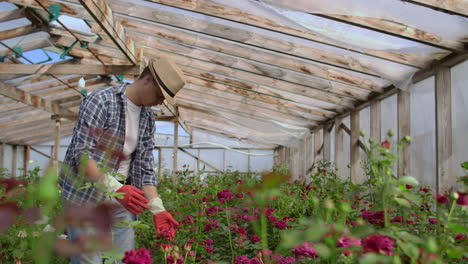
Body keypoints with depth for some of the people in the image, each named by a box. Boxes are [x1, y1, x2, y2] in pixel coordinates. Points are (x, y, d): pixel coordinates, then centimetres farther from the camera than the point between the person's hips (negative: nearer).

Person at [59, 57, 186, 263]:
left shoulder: (148, 118, 8)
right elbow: (81, 155, -20)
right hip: (85, 198, -6)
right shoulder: (101, 101, -12)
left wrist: (157, 209, -3)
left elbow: (145, 168, 9)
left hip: (121, 202, 6)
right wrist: (115, 188, -30)